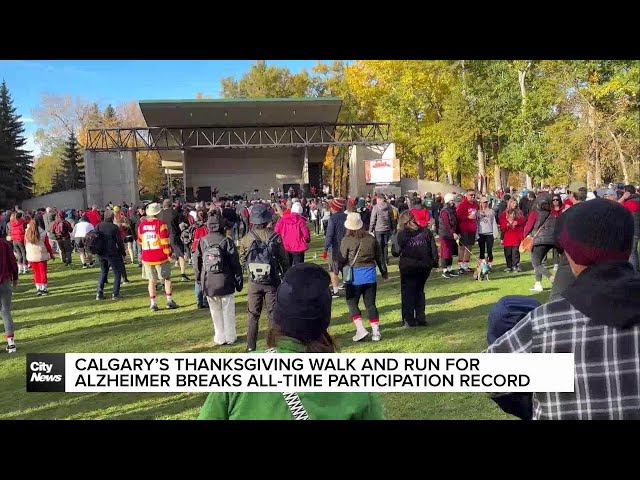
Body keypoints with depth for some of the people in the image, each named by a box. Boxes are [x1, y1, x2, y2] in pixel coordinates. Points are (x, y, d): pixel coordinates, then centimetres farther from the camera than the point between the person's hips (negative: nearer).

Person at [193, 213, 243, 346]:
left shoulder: (202, 241, 0)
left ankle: (220, 337, 19)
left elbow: (196, 262, 6)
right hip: (225, 281, -2)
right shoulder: (226, 241, -8)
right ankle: (230, 337, 15)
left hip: (208, 282, 3)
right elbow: (235, 263, -7)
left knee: (215, 311, 13)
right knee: (228, 310, 9)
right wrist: (239, 280, 2)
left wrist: (199, 279, 17)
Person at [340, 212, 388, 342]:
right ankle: (376, 331, 9)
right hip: (370, 276, 4)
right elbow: (379, 258, 10)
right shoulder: (371, 239, 3)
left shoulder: (346, 241, -10)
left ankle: (360, 329, 0)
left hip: (354, 277, -4)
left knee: (352, 303, 10)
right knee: (370, 304, 11)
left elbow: (342, 259, -7)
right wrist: (384, 273, 22)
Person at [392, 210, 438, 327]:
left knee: (407, 293, 9)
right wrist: (435, 262, 10)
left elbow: (396, 252, -6)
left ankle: (409, 320, 6)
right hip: (424, 266, 4)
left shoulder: (402, 234, -10)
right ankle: (421, 318, 17)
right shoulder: (426, 232, 1)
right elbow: (433, 249, 2)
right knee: (419, 291, 20)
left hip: (408, 268, -4)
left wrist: (393, 246, 12)